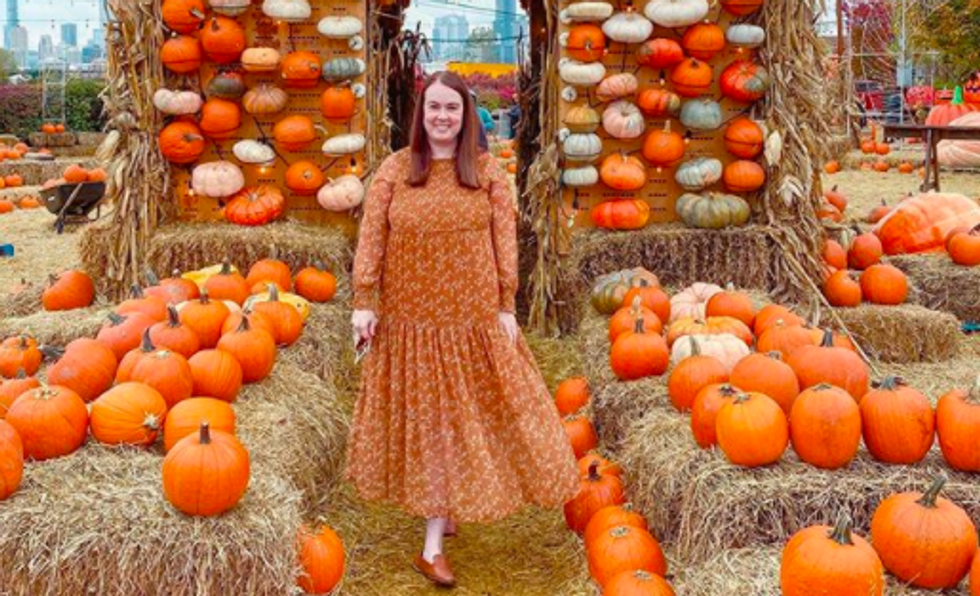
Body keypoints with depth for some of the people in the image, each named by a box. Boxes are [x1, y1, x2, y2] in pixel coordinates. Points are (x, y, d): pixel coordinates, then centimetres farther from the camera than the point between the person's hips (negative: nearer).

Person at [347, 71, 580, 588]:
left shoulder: (488, 171, 1)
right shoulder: (394, 169, 0)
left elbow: (505, 242, 0)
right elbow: (370, 239, -3)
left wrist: (506, 307, -5)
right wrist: (363, 301, -10)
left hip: (473, 315, 1)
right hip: (410, 317, 0)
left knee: (457, 414, 5)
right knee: (424, 416, 8)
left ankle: (433, 545, 16)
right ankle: (439, 516, 25)